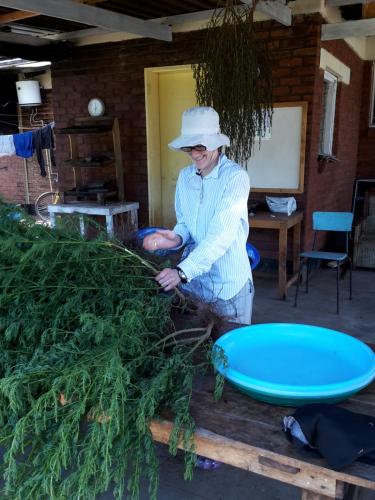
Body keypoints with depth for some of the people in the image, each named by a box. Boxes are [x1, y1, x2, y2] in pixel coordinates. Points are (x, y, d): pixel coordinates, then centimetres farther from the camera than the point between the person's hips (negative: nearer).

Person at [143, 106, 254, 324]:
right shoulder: (185, 176, 3)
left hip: (229, 283, -5)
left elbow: (221, 234, -25)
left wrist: (182, 271, -31)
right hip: (191, 277, 5)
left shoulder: (236, 176, -16)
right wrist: (177, 237, -11)